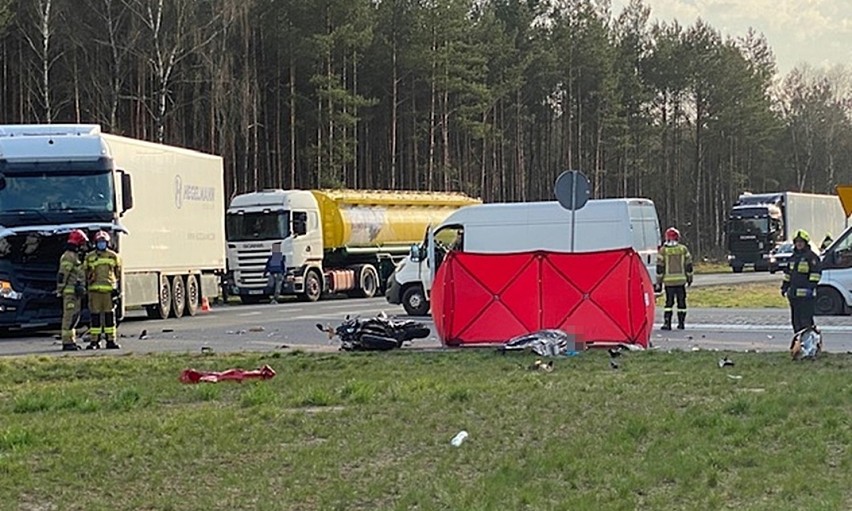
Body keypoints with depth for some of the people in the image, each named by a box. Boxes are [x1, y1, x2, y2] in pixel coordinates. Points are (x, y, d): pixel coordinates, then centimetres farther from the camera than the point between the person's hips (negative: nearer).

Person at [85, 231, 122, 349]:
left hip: (109, 289, 0)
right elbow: (86, 274, 12)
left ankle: (111, 340, 5)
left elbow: (118, 273, 13)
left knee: (109, 316, 2)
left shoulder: (113, 256, 9)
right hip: (94, 289, 0)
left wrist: (118, 288, 8)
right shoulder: (89, 257, 8)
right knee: (95, 316, 0)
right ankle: (94, 341, 3)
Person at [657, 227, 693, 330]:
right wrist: (689, 278, 16)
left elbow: (660, 267, -2)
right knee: (681, 302, 9)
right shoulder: (683, 249, 2)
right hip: (681, 280, 1)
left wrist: (659, 280, 5)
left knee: (669, 302, 1)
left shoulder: (663, 250, -3)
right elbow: (688, 265, 6)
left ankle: (667, 323, -5)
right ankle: (681, 323, 11)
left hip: (668, 281, -1)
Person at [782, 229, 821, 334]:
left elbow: (816, 273, -11)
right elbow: (788, 273, 26)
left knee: (806, 319, -12)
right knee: (796, 319, 11)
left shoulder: (812, 256, -5)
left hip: (806, 294, -8)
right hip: (794, 293, 8)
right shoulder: (793, 257, 19)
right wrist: (784, 286, 20)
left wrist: (811, 286, -19)